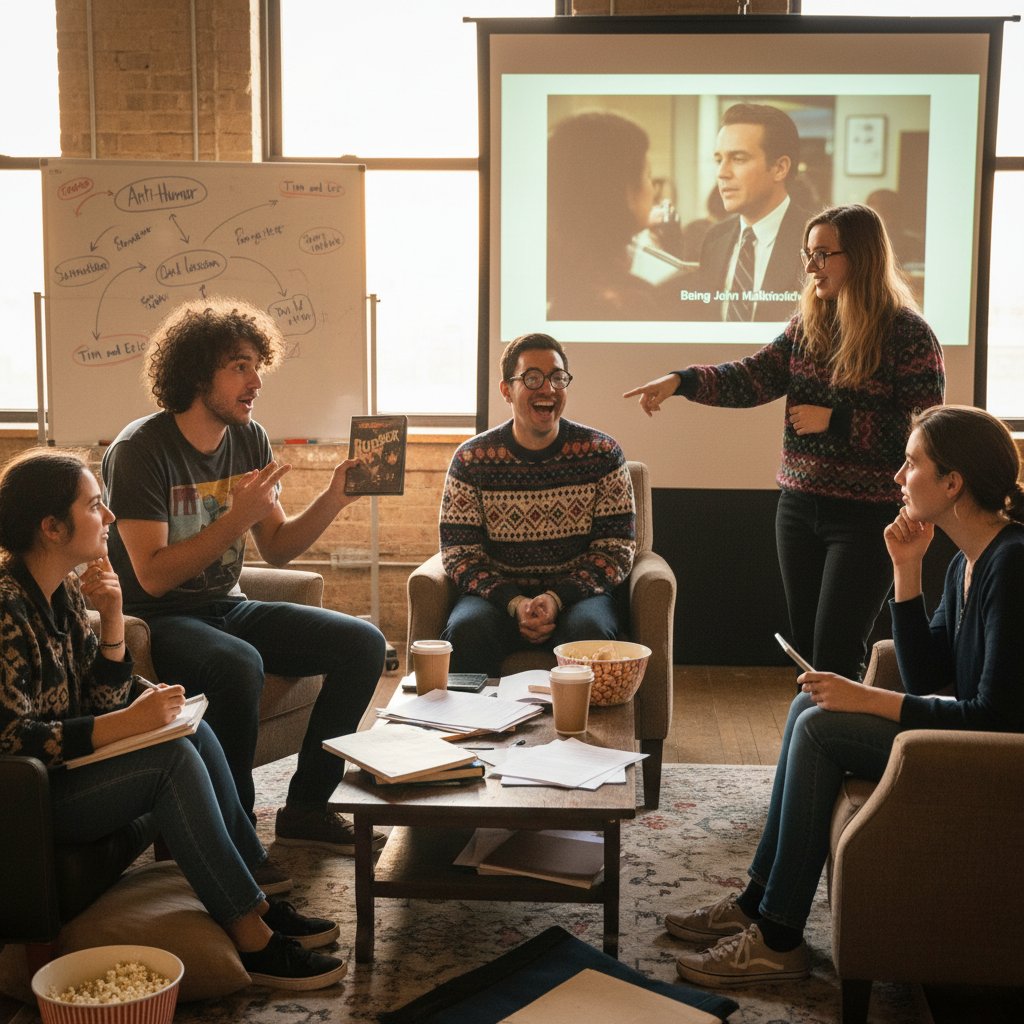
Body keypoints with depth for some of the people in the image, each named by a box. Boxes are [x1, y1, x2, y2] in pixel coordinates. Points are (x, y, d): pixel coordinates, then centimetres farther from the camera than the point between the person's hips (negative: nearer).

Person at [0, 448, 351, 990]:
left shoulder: (63, 591, 6)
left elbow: (102, 700, 6)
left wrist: (112, 617, -7)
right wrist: (127, 723, -26)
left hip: (69, 764, 9)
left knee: (194, 731, -3)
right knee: (174, 757, -21)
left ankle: (256, 900, 0)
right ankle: (251, 941, -15)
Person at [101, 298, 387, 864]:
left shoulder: (249, 439, 5)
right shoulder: (140, 450, -16)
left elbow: (277, 547, 7)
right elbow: (154, 575, -22)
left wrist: (332, 500, -8)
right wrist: (237, 518, -28)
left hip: (226, 607, 7)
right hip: (159, 621, -7)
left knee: (363, 643, -8)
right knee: (238, 665, -37)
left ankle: (305, 806, 0)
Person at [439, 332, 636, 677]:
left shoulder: (601, 453, 2)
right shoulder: (471, 459, 1)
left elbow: (616, 548, 1)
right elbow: (459, 553, 0)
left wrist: (556, 599, -15)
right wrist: (514, 603, -17)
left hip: (577, 593, 0)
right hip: (498, 594, 0)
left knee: (588, 632, -33)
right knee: (466, 631, -31)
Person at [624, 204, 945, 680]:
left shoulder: (908, 333, -10)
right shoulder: (807, 326, 8)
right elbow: (752, 377, 0)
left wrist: (835, 421, -16)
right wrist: (681, 381, -14)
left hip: (867, 515, -6)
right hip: (799, 505, 6)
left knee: (834, 658, -6)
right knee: (804, 650, 13)